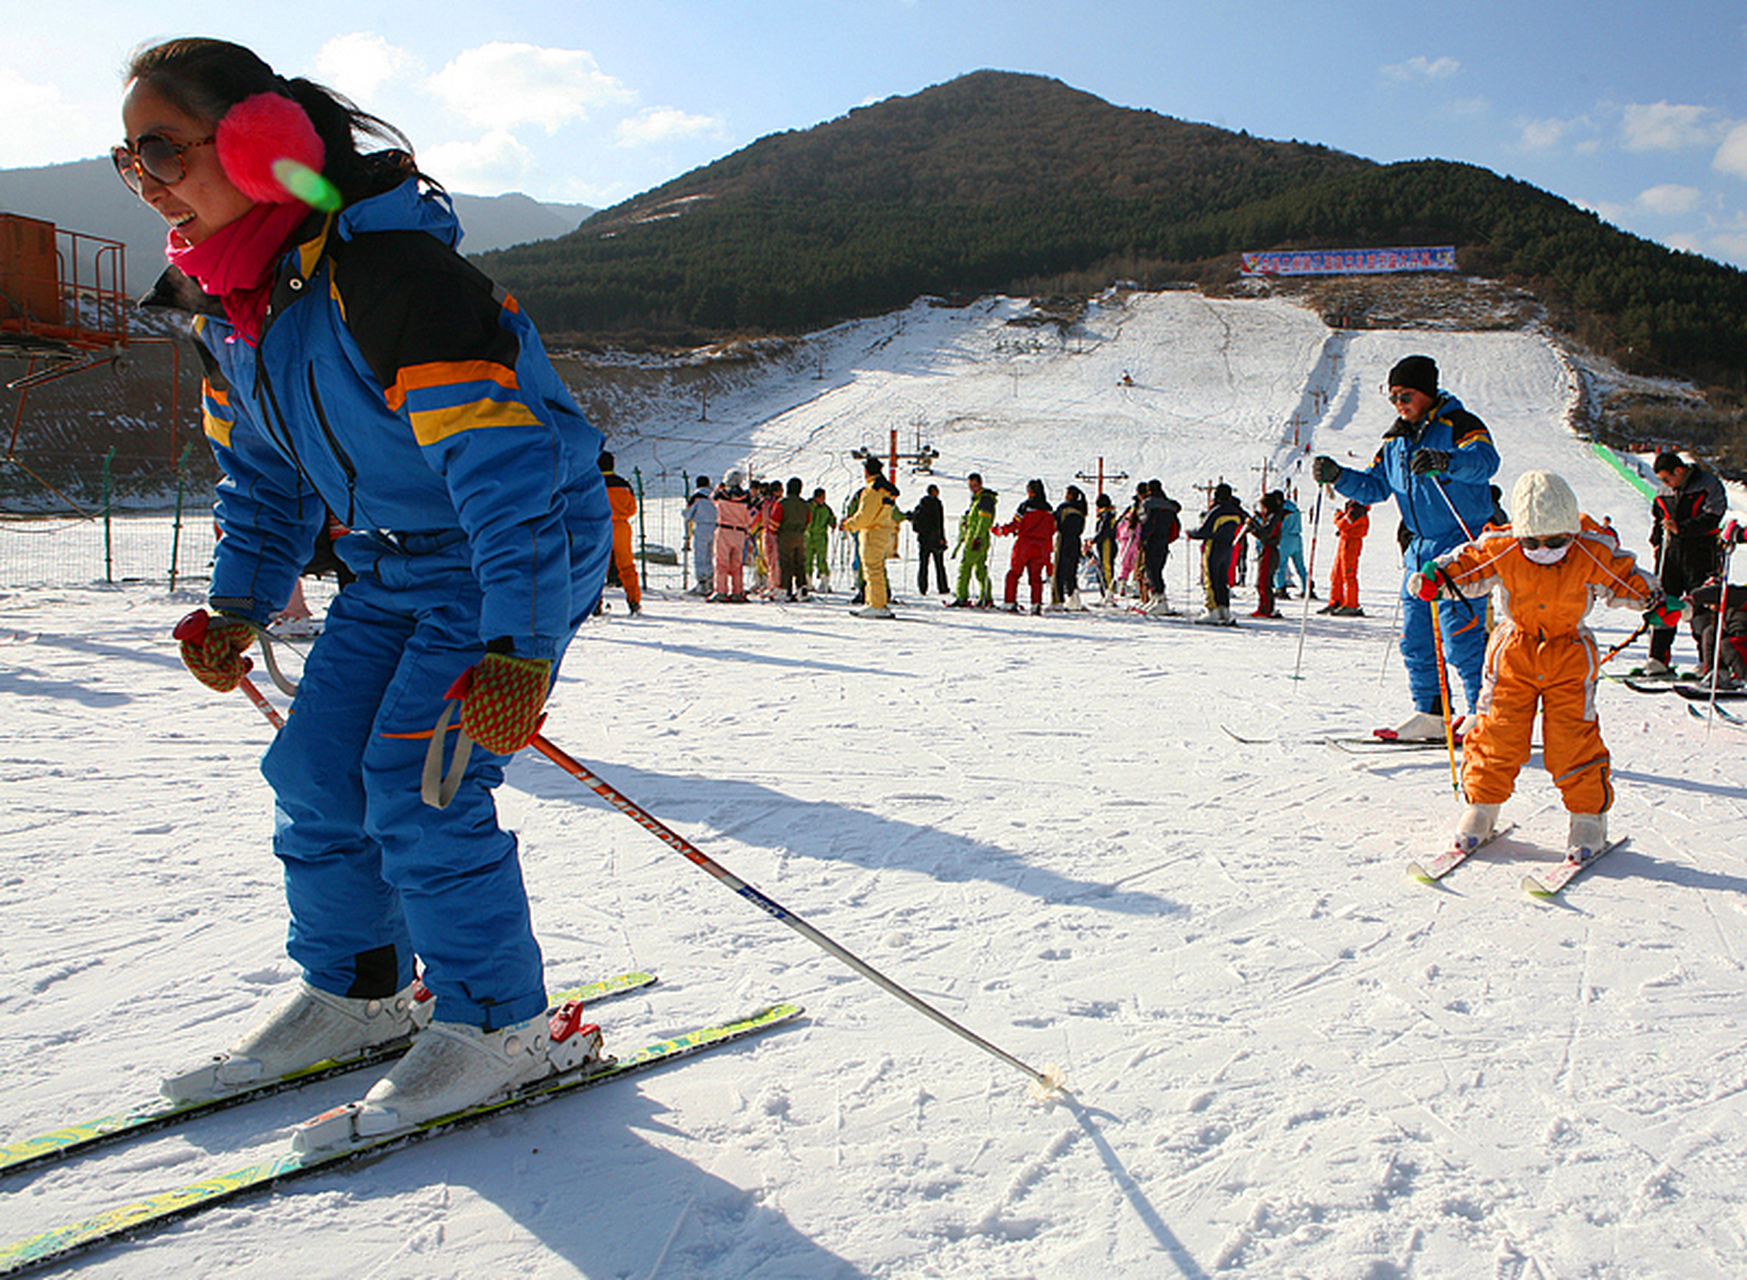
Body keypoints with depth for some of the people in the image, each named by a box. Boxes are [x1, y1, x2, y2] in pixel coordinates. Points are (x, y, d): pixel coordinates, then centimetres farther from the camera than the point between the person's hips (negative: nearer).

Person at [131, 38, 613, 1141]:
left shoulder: (385, 275, -28)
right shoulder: (224, 303, 2)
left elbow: (503, 466, -34)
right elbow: (264, 472, 16)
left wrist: (518, 647, -39)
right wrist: (240, 604, 8)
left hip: (524, 551, -9)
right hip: (393, 563, 9)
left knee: (416, 781, -15)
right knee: (314, 770, 6)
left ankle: (498, 1025, 2)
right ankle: (356, 990, 26)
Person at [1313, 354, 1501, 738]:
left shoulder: (1457, 424, -8)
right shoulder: (1396, 439, 14)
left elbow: (1485, 458, -27)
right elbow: (1374, 486, 16)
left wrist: (1445, 461, -46)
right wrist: (1338, 476, -1)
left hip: (1463, 543, -7)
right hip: (1420, 548, 8)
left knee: (1460, 637, -11)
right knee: (1415, 637, 8)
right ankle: (1430, 713, 18)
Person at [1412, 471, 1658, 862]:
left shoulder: (1594, 555, -11)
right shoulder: (1501, 550, -12)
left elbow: (1626, 579, 5)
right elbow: (1467, 565, 0)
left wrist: (1656, 598, -8)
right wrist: (1437, 576, -17)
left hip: (1570, 658, 0)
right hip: (1514, 654, 1)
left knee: (1573, 739, -5)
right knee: (1497, 732, 0)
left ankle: (1589, 816, 12)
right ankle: (1481, 807, 16)